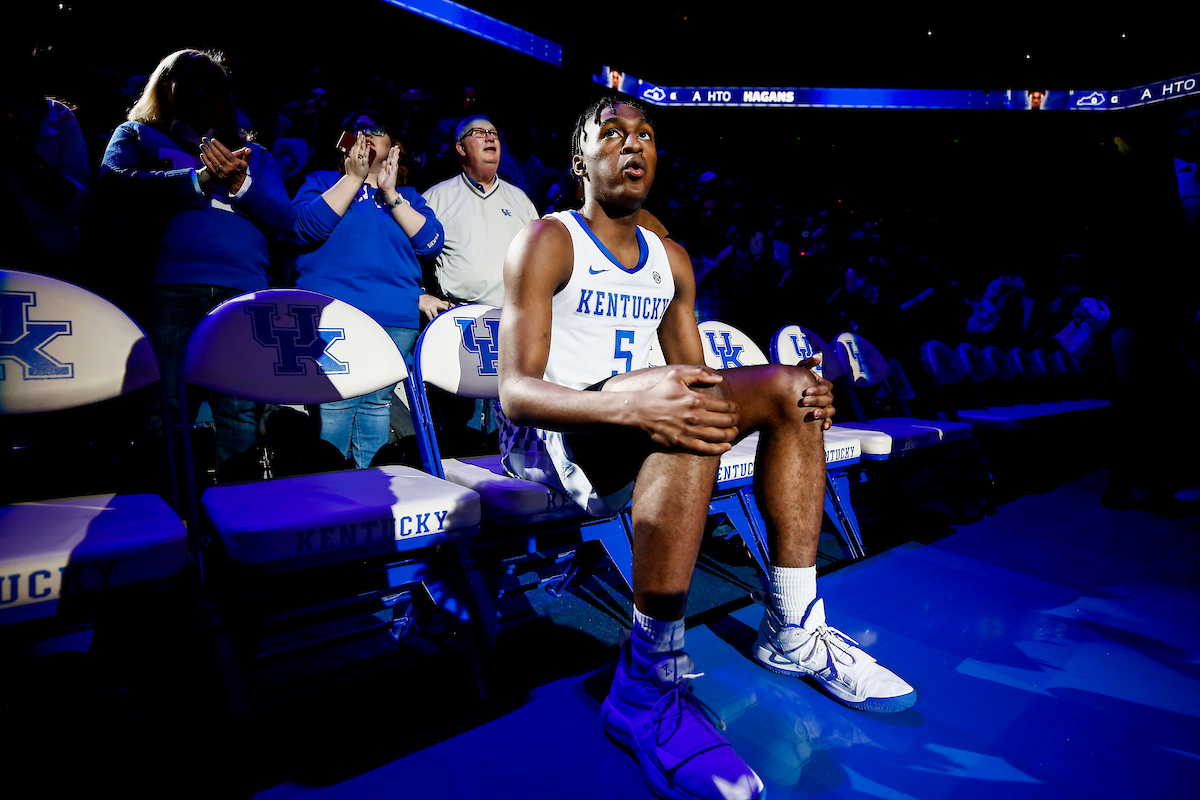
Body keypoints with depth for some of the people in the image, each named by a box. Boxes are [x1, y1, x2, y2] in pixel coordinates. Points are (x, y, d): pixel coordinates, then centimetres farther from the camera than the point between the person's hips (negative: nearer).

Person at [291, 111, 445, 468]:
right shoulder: (323, 181, 16)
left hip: (396, 319, 2)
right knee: (336, 404, -8)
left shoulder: (407, 196, 20)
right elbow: (309, 225, -5)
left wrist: (390, 194, -2)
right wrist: (353, 177, -3)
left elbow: (431, 242, 3)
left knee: (377, 403, 3)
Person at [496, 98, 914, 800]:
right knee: (686, 412, -35)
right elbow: (515, 390, -17)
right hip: (546, 436, -7)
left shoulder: (672, 260, 15)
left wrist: (794, 392, -6)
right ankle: (647, 692, -28)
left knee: (788, 390, -5)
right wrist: (630, 404, -36)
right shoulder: (546, 243, -6)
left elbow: (696, 378, 14)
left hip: (636, 436, 7)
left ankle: (792, 632, -5)